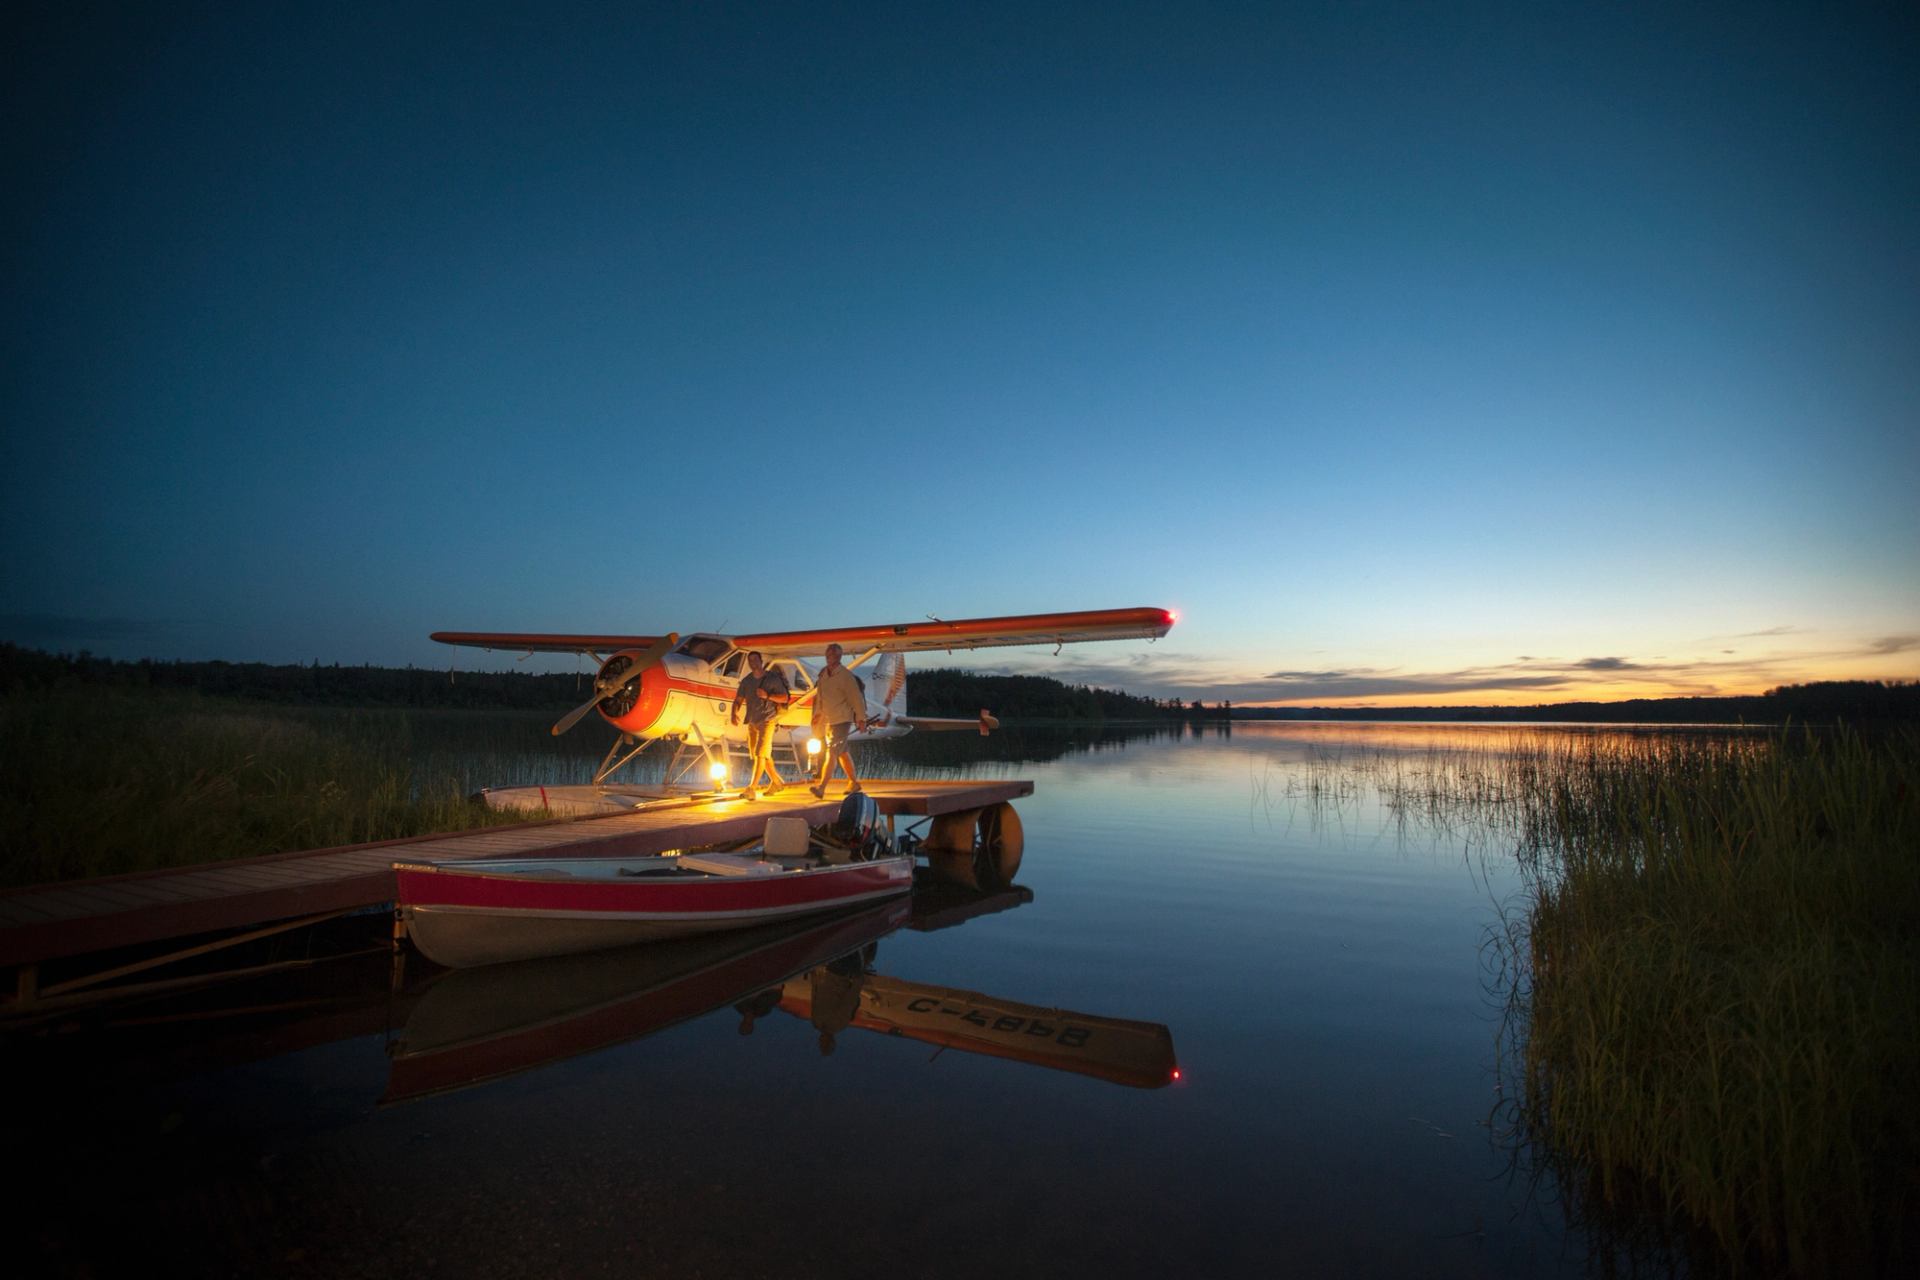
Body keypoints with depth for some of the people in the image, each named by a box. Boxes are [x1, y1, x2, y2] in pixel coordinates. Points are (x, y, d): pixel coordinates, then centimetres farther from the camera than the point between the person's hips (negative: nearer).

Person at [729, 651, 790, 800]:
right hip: (752, 722, 6)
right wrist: (734, 714, -15)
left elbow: (785, 698, -6)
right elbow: (738, 700, 5)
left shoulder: (773, 678, -6)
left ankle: (752, 788, -17)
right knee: (757, 755, 14)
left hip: (767, 720, -6)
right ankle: (776, 781, 31)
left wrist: (767, 695, -21)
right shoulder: (746, 681, 7)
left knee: (760, 754, -14)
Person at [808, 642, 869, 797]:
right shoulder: (823, 673, 7)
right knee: (842, 753, 16)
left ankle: (821, 787, -16)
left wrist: (861, 718, -13)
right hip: (828, 720, 7)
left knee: (831, 753, -13)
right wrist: (817, 713, 18)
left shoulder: (845, 675, -14)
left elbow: (856, 697, -14)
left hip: (842, 720, -7)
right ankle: (854, 782, 29)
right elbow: (819, 695, 18)